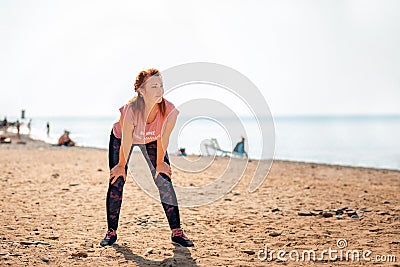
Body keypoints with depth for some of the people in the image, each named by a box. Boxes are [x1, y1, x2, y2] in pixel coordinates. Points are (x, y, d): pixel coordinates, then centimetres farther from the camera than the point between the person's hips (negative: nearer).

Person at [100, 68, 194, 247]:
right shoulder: (130, 111, -41)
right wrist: (121, 165, -10)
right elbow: (126, 142, -25)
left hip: (151, 141, 2)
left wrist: (160, 163, -5)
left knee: (165, 183, -6)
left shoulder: (170, 111, -36)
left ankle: (176, 231, 2)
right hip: (120, 137, -2)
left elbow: (163, 139, -17)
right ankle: (111, 232, 9)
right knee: (116, 182, -6)